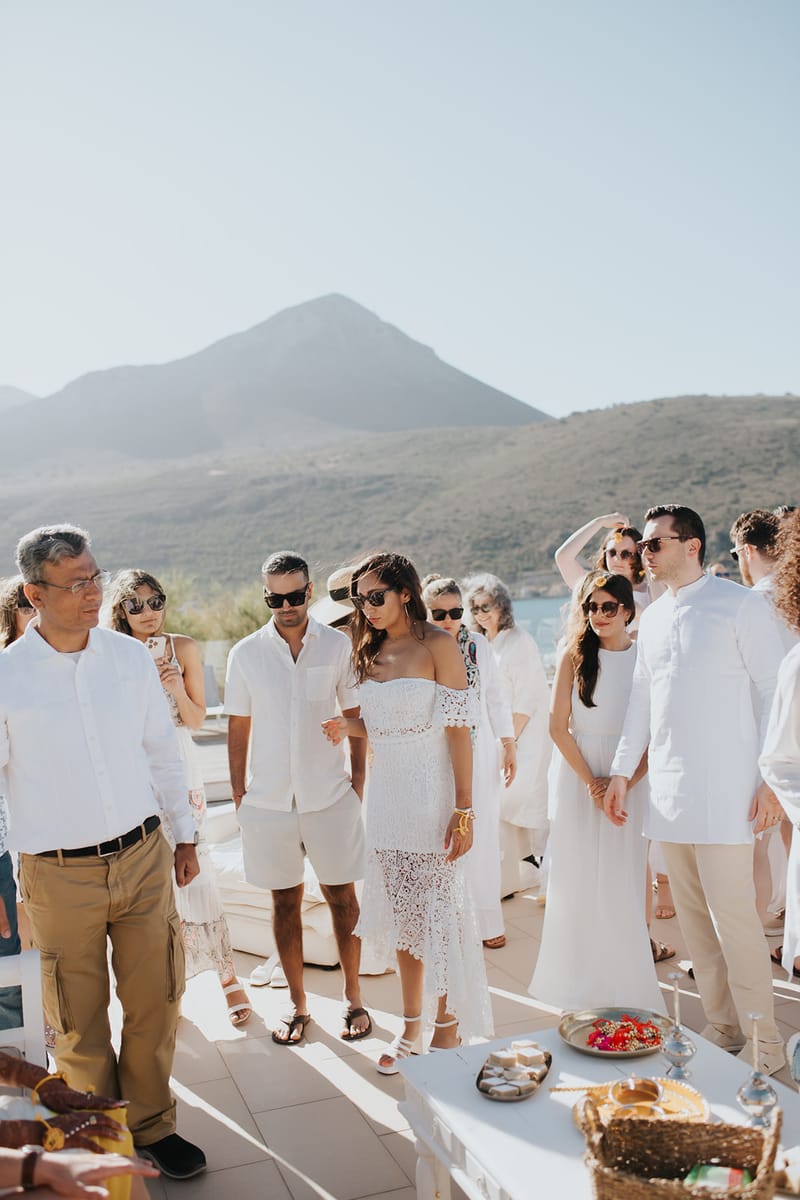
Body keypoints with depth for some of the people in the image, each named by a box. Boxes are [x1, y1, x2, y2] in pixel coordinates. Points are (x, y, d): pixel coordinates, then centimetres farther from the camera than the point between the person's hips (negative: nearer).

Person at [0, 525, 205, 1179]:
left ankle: (152, 1125, 36)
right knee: (80, 1026, 11)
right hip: (59, 876, -2)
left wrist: (184, 835, 13)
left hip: (143, 858, 3)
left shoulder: (131, 656, -1)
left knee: (155, 1006, 13)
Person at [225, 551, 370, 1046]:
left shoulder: (338, 646, -3)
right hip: (269, 799, 1)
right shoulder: (246, 654, -1)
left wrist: (359, 778, 0)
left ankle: (354, 997, 25)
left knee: (342, 897, 9)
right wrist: (238, 791, 4)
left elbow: (357, 715, 3)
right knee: (285, 901, 11)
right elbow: (239, 727, 5)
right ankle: (297, 1003, 26)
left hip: (330, 795, 0)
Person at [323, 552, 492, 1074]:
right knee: (403, 914, 13)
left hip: (430, 795, -6)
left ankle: (448, 1034, 17)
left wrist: (464, 809, -16)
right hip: (386, 793, 6)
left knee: (439, 913, 1)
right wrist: (348, 727, -5)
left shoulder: (438, 645, -9)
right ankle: (412, 1027, 27)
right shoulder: (373, 652, 10)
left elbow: (458, 728, -12)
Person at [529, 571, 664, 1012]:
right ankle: (580, 982, 18)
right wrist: (591, 781, -8)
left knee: (624, 879, 3)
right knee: (578, 878, 4)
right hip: (578, 775, 0)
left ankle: (626, 985, 16)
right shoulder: (575, 655, -2)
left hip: (631, 779, 0)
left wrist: (625, 783, -12)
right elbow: (558, 726, -4)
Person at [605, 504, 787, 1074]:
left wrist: (771, 779, -11)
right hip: (668, 789, 6)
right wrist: (622, 771, 16)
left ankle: (763, 1043, 9)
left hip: (725, 790, -6)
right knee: (694, 917, 10)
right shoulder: (654, 616, 14)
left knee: (732, 915, -6)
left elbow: (774, 691, -6)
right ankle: (723, 1031, 22)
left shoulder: (741, 605, -5)